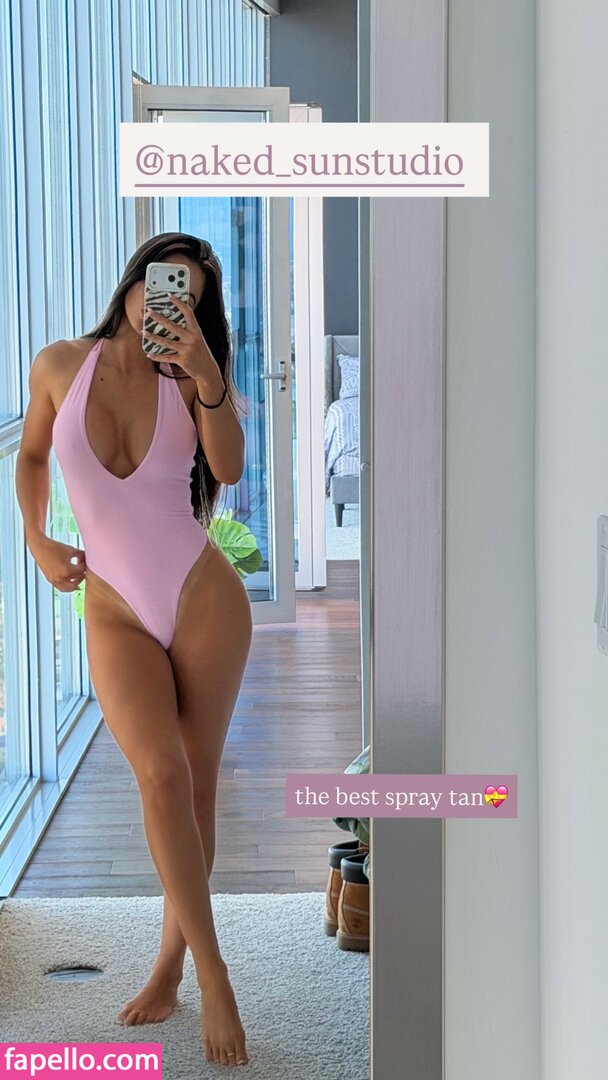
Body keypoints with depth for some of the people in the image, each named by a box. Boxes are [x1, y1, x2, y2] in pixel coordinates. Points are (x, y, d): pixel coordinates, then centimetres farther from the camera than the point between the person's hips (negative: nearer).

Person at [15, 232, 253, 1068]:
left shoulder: (189, 376, -3)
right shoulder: (60, 365, -1)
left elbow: (228, 469, -20)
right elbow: (32, 456, 16)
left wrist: (207, 378, -33)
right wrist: (37, 541, 4)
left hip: (206, 602, 1)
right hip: (115, 613, 0)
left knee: (197, 785, 5)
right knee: (162, 774, -20)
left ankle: (169, 963, 21)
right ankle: (213, 977, -13)